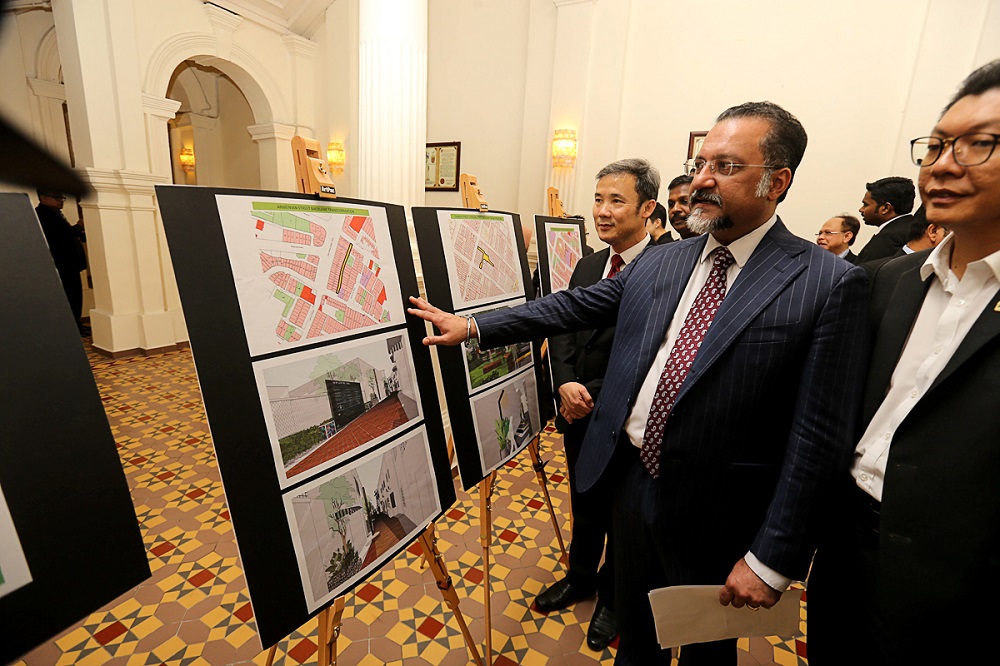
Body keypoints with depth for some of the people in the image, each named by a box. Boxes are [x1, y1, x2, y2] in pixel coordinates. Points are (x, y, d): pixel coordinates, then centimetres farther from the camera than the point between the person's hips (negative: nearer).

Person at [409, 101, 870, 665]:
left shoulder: (831, 284, -14)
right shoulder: (658, 263, 1)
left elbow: (820, 439, -16)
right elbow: (572, 306, 4)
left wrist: (773, 559, -14)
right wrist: (472, 326, 1)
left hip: (716, 516, -3)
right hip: (632, 480, 4)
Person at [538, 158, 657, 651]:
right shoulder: (588, 266, 4)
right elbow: (562, 329, 4)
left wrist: (594, 395, -21)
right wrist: (565, 382, -13)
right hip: (580, 416, 6)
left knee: (622, 515, 19)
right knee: (584, 504, 26)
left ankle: (613, 597, 45)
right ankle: (581, 576, 51)